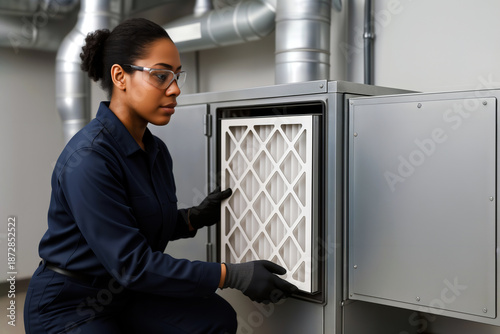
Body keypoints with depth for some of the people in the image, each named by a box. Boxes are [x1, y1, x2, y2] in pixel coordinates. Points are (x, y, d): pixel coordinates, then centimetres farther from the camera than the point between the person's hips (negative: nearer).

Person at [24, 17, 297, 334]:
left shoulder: (157, 150, 2)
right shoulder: (88, 159, -24)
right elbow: (131, 264, -26)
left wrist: (197, 217, -6)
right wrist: (234, 276, -25)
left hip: (127, 295, 7)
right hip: (70, 306, -6)